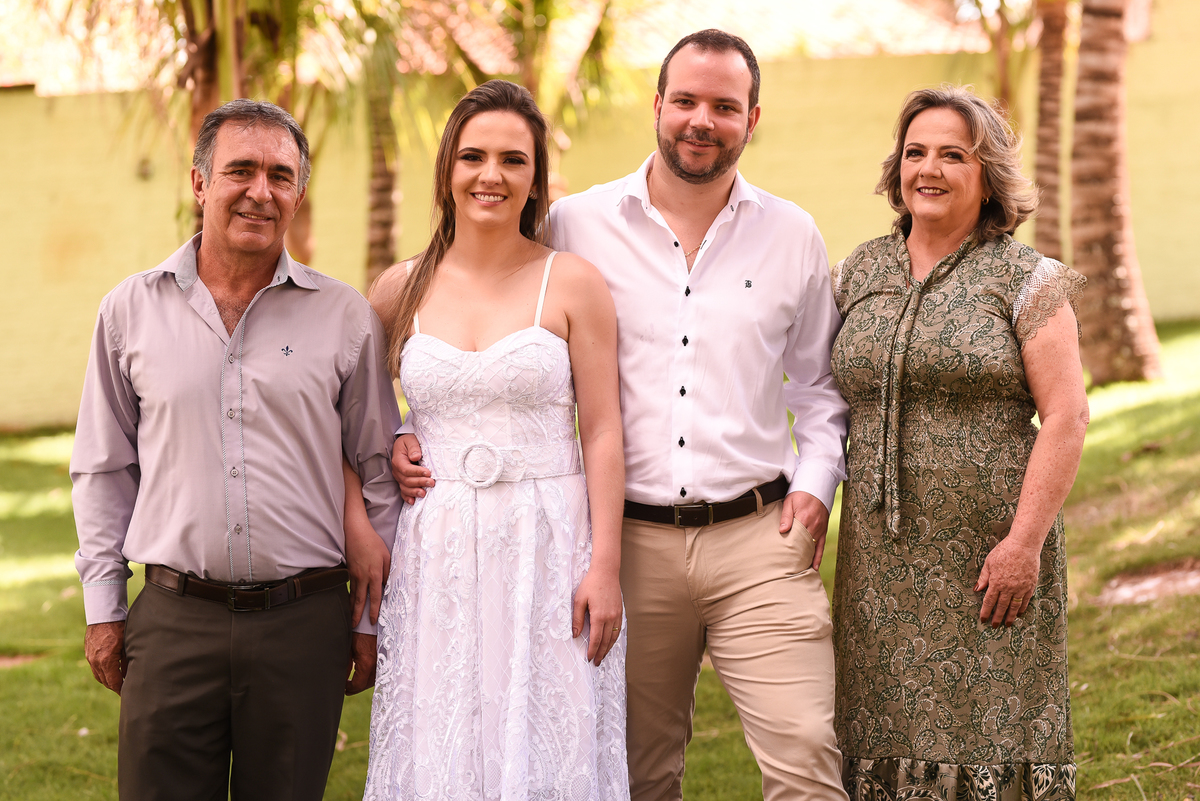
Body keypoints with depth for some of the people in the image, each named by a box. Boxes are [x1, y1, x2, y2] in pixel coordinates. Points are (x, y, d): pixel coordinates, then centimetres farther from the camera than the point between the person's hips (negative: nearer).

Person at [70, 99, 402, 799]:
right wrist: (103, 607, 8)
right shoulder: (133, 309, 6)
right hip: (173, 622, 0)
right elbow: (104, 469, 12)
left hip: (304, 624, 0)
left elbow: (382, 473, 7)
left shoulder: (344, 316, 3)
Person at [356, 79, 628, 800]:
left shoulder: (573, 282, -1)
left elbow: (603, 431, -2)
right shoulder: (400, 291, 6)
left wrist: (605, 565, -8)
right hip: (435, 554, 2)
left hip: (548, 550, -2)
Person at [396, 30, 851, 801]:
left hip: (758, 537, 0)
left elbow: (818, 382, 18)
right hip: (629, 540, 0)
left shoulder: (793, 236, 8)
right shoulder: (576, 226, 3)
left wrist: (815, 481, 4)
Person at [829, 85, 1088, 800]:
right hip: (884, 554, 4)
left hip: (989, 553, -4)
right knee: (890, 727, 5)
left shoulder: (1026, 279, -2)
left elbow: (1067, 417, -8)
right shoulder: (860, 273, 11)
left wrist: (1025, 540, -15)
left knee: (987, 719, -2)